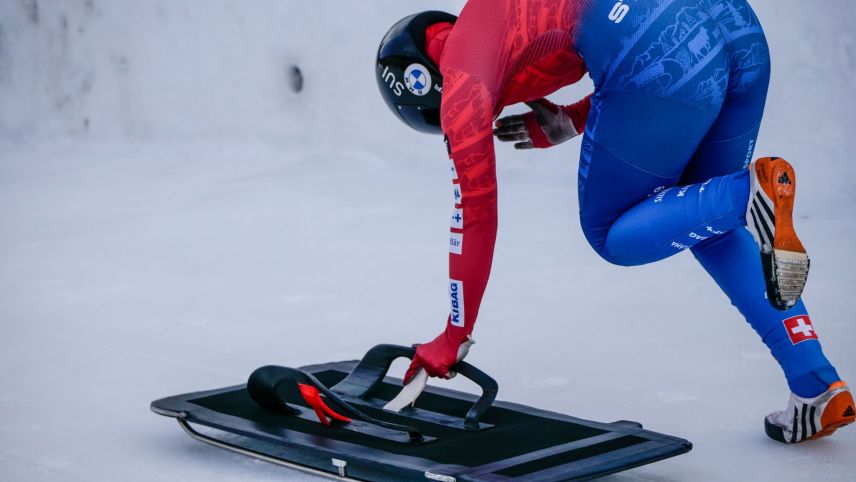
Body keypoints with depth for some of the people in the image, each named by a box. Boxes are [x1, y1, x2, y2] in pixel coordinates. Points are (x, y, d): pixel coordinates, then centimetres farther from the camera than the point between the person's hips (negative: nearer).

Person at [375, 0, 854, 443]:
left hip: (665, 53, -8)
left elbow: (475, 216, 12)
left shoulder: (460, 78, 11)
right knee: (711, 229, 23)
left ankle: (749, 196, -14)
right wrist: (568, 122, 29)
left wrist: (454, 339, 21)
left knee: (612, 236, 13)